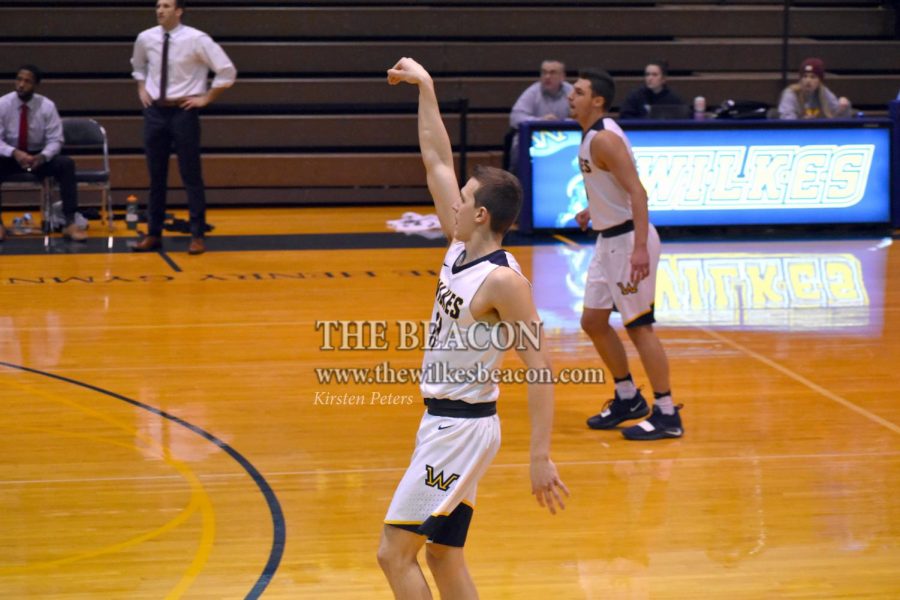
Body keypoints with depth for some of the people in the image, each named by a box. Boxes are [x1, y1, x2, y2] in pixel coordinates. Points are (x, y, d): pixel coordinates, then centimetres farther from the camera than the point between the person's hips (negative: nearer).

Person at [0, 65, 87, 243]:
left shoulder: (47, 106, -9)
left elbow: (55, 140, -9)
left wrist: (42, 156, -31)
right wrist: (14, 153, -33)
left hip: (39, 157, 0)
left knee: (66, 164, -28)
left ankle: (70, 222, -26)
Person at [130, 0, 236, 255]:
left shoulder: (196, 39, -12)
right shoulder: (145, 38, 2)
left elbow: (227, 71, -8)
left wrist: (206, 98, -8)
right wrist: (142, 89, 12)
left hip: (183, 111, -4)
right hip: (154, 111, 4)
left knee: (191, 175, 1)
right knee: (156, 175, 10)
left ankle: (197, 236, 9)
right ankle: (153, 234, 19)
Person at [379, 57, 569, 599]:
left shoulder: (503, 281, -20)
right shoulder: (461, 249, 4)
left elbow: (540, 367, -22)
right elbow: (437, 161, 13)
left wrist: (541, 458, -26)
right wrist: (424, 89, 14)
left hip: (463, 428, -9)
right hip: (444, 423, 9)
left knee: (395, 552, -7)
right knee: (442, 555, 13)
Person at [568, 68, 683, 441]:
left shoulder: (604, 139, -19)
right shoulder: (591, 136, 10)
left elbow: (637, 191, -26)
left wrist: (640, 248, -33)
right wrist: (593, 211, 30)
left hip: (628, 240, -10)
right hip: (609, 240, 10)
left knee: (639, 326, -5)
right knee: (593, 321, 13)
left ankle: (666, 415, 3)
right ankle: (628, 398, 27)